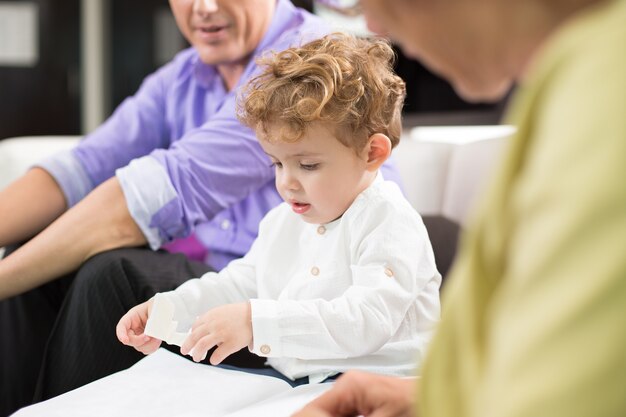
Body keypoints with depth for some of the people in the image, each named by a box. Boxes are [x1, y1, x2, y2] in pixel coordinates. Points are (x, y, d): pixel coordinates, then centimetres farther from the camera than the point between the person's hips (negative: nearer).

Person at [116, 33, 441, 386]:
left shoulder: (390, 225, -14)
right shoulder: (282, 222, 14)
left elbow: (367, 319, -28)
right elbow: (239, 285, 24)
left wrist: (256, 321, -36)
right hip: (286, 382, 7)